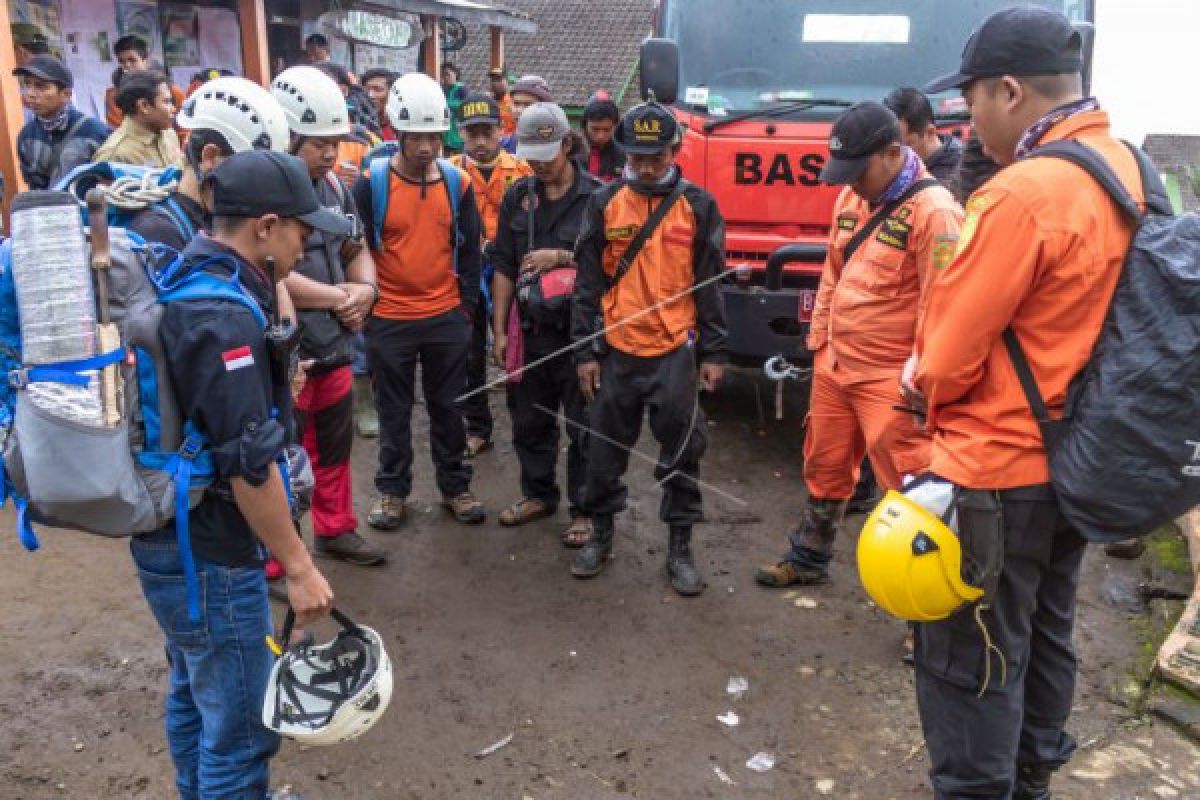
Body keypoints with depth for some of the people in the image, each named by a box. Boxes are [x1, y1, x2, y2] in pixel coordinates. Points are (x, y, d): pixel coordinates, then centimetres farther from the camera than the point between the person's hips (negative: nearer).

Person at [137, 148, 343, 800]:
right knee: (242, 724, 3)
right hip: (210, 556, -10)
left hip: (165, 535, 10)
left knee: (194, 694, 25)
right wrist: (299, 568, -20)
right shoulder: (224, 316, -25)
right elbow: (249, 464, -26)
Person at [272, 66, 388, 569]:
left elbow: (356, 250, 19)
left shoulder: (333, 184, 9)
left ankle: (335, 530, 41)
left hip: (334, 347, 8)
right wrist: (339, 298, -15)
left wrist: (365, 289, -3)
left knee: (335, 448, 22)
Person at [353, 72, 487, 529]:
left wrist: (468, 303, 3)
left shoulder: (457, 183, 1)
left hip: (447, 319, 2)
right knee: (394, 412, 12)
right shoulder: (370, 184, -8)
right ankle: (392, 490, 27)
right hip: (389, 321, -2)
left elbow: (470, 248, 7)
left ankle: (455, 486, 27)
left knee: (448, 407, 13)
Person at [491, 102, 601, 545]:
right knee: (529, 421, 16)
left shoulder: (597, 196, -6)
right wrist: (500, 330, 6)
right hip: (530, 329, 5)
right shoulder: (518, 196, 8)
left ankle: (584, 509, 18)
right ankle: (538, 494, 35)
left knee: (583, 426, 4)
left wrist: (563, 256, -16)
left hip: (580, 331, -4)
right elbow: (504, 266, 9)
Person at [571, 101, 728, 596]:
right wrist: (585, 351, 0)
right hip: (616, 350, 1)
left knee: (683, 450, 4)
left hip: (676, 351, -1)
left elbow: (710, 284, 4)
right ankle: (601, 533, 29)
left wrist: (713, 353, 1)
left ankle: (680, 546, 19)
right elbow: (588, 282, 4)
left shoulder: (698, 206, 2)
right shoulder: (605, 204, 3)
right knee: (606, 448, 11)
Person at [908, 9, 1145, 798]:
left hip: (996, 470, -9)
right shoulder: (1129, 169, 3)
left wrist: (922, 382, 3)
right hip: (1075, 458, 9)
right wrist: (938, 376, 9)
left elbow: (948, 357, -20)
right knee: (1045, 633, 23)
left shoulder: (1022, 193, -25)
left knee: (971, 660, 6)